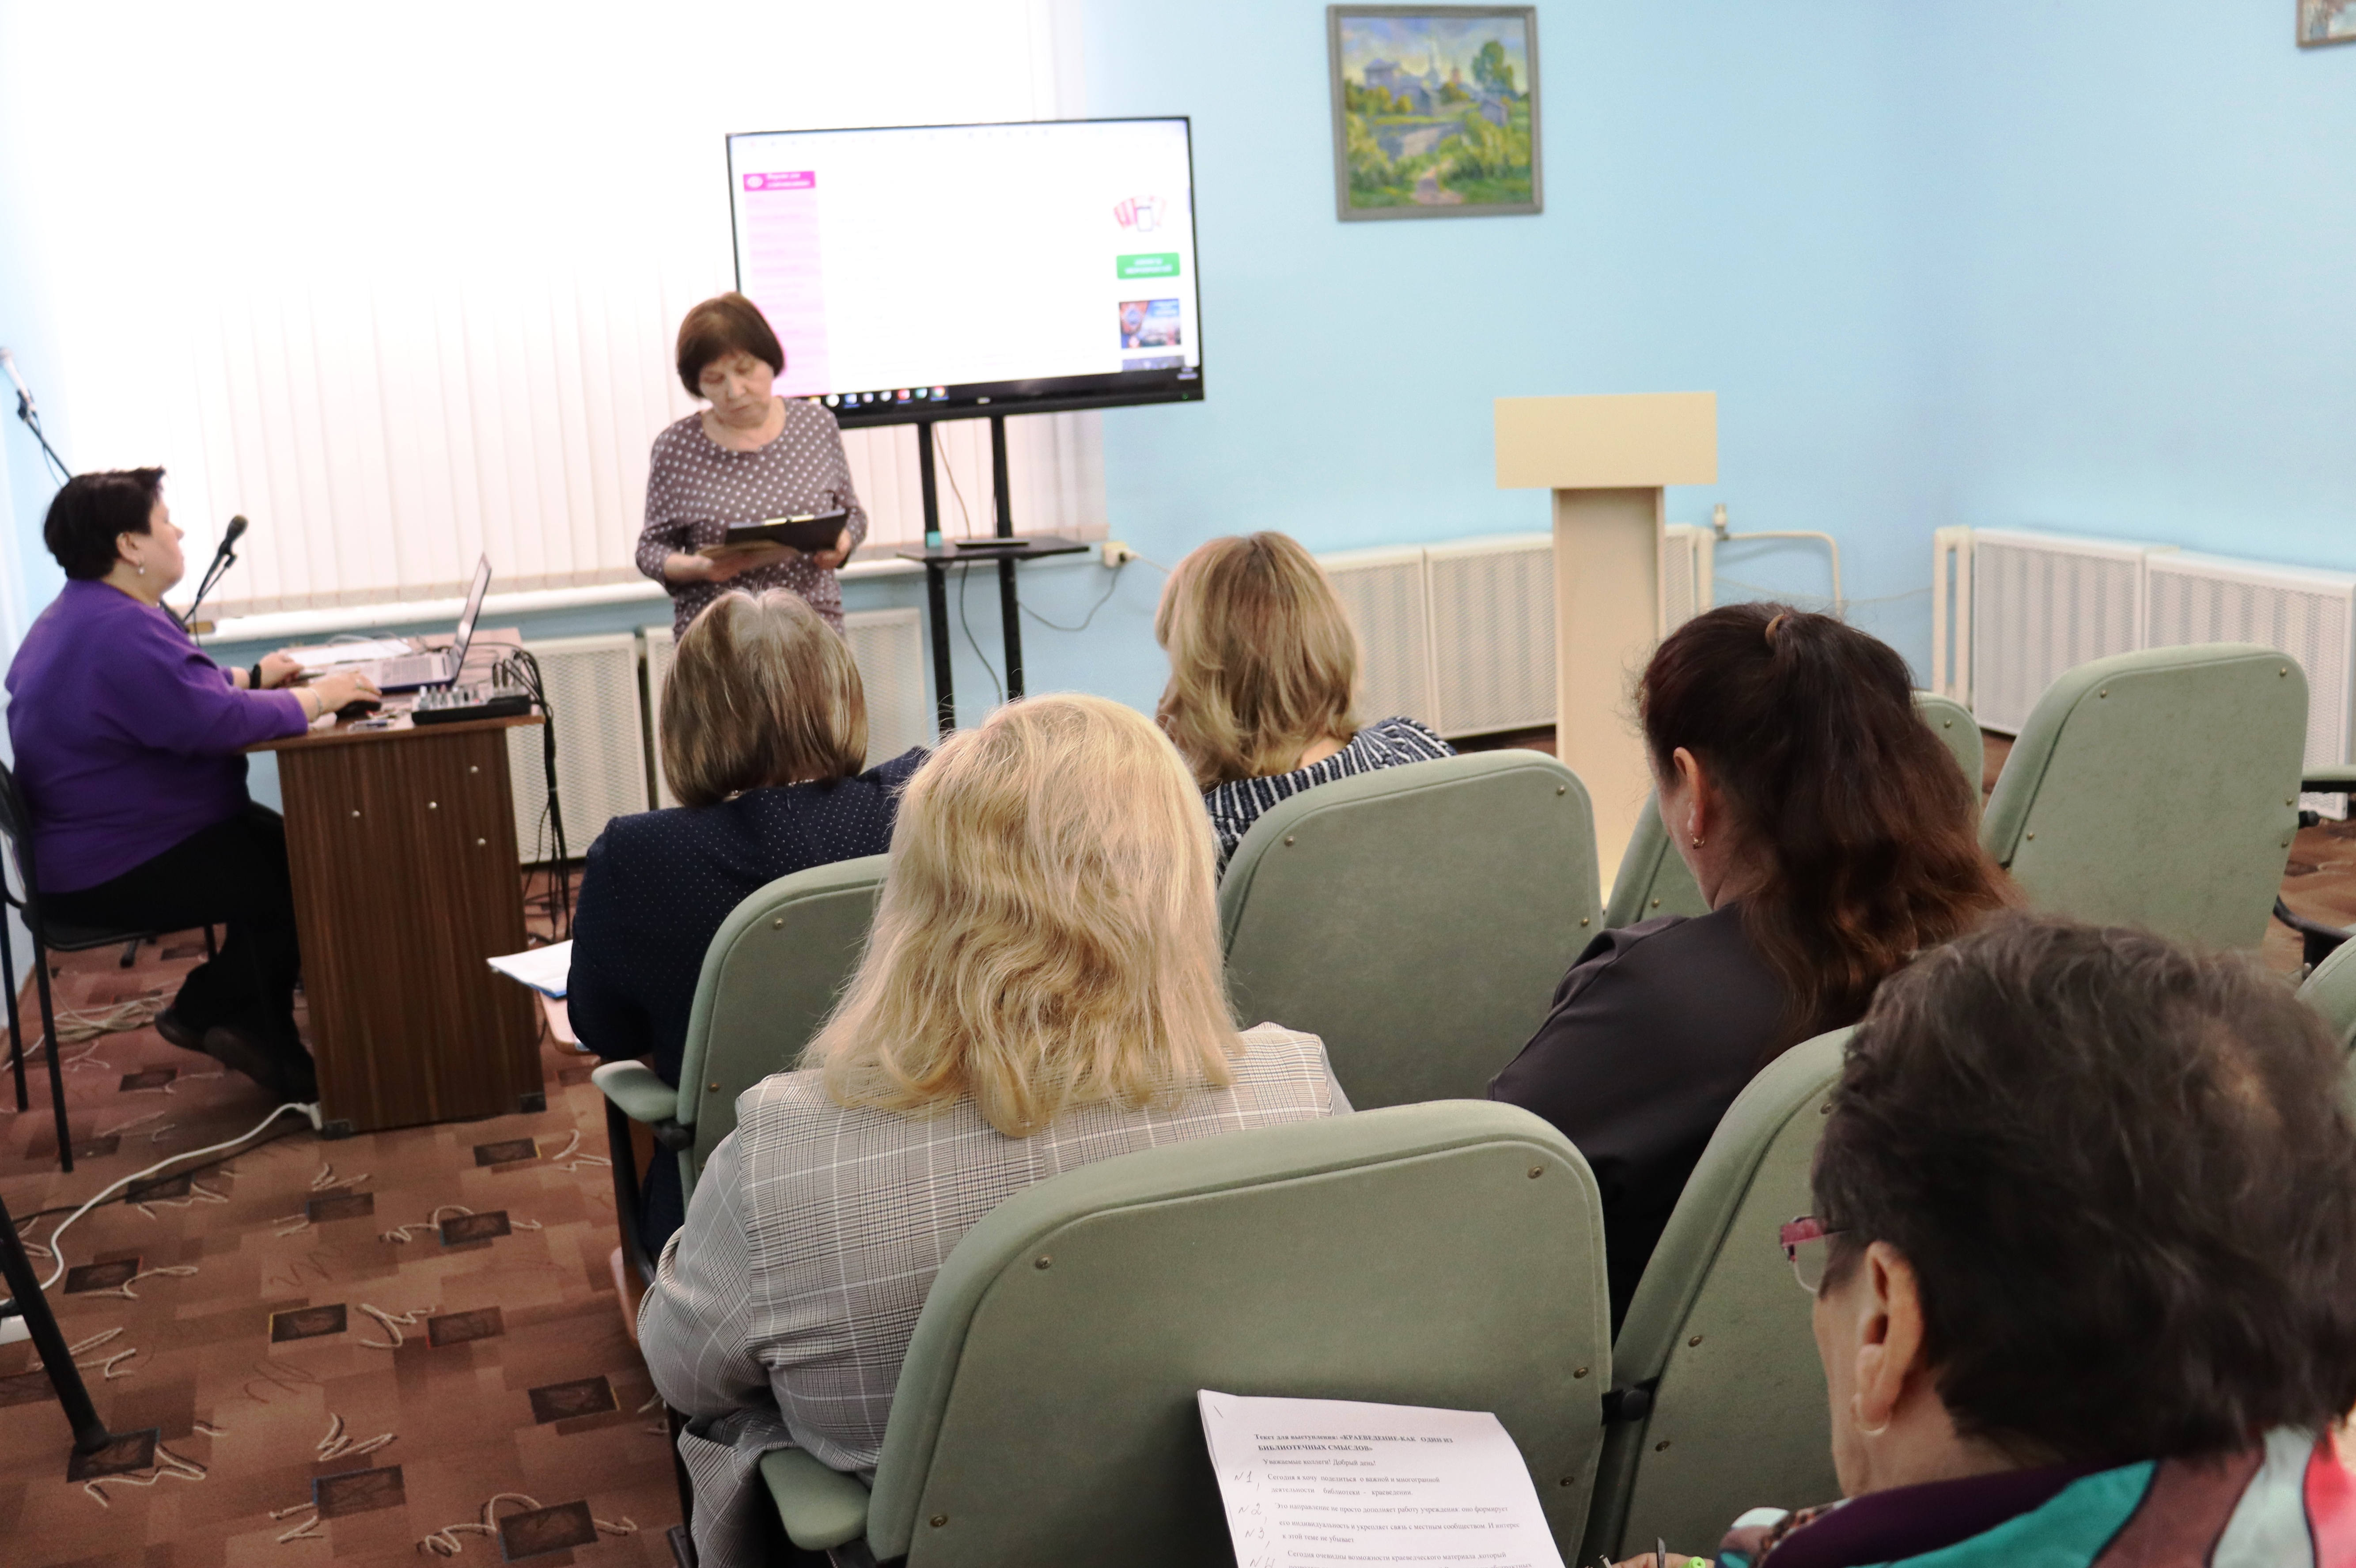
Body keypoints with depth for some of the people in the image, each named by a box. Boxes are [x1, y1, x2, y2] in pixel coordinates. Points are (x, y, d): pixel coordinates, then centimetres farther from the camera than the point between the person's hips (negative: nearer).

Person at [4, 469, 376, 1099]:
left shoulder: (83, 613, 11)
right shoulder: (120, 632, -27)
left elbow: (174, 694, 24)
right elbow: (220, 723, -31)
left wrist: (251, 678, 14)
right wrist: (316, 698, -19)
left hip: (101, 845, 11)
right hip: (118, 874, -11)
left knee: (282, 848, 7)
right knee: (304, 880, -12)